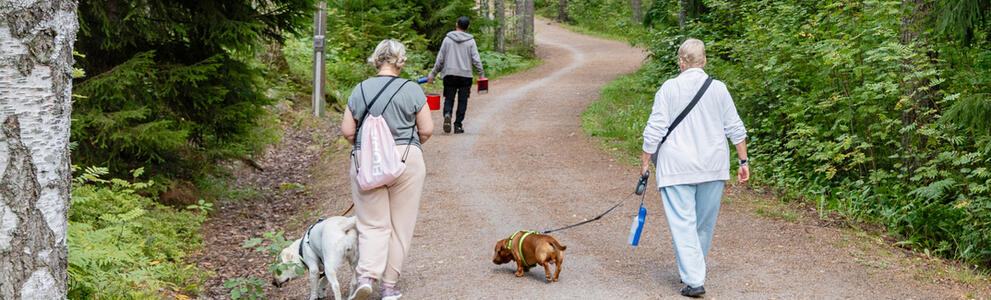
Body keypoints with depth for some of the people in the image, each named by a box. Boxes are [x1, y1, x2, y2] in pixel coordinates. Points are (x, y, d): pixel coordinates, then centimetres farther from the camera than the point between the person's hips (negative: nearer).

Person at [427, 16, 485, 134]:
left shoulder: (448, 39, 3)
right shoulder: (470, 41, 1)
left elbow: (440, 59, 3)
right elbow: (476, 59, -3)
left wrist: (433, 74, 10)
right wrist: (481, 74, 5)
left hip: (450, 74, 0)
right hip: (465, 75, 0)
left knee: (449, 98, 7)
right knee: (462, 101, 7)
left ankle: (447, 114, -22)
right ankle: (458, 125, 5)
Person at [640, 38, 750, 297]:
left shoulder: (669, 89, -7)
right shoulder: (718, 89, 2)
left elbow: (654, 130, -7)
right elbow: (735, 128, 6)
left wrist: (645, 161, 2)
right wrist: (743, 162, 13)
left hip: (678, 166, -3)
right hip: (713, 167, 3)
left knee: (683, 222, -3)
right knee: (705, 222, 16)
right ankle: (694, 269, 29)